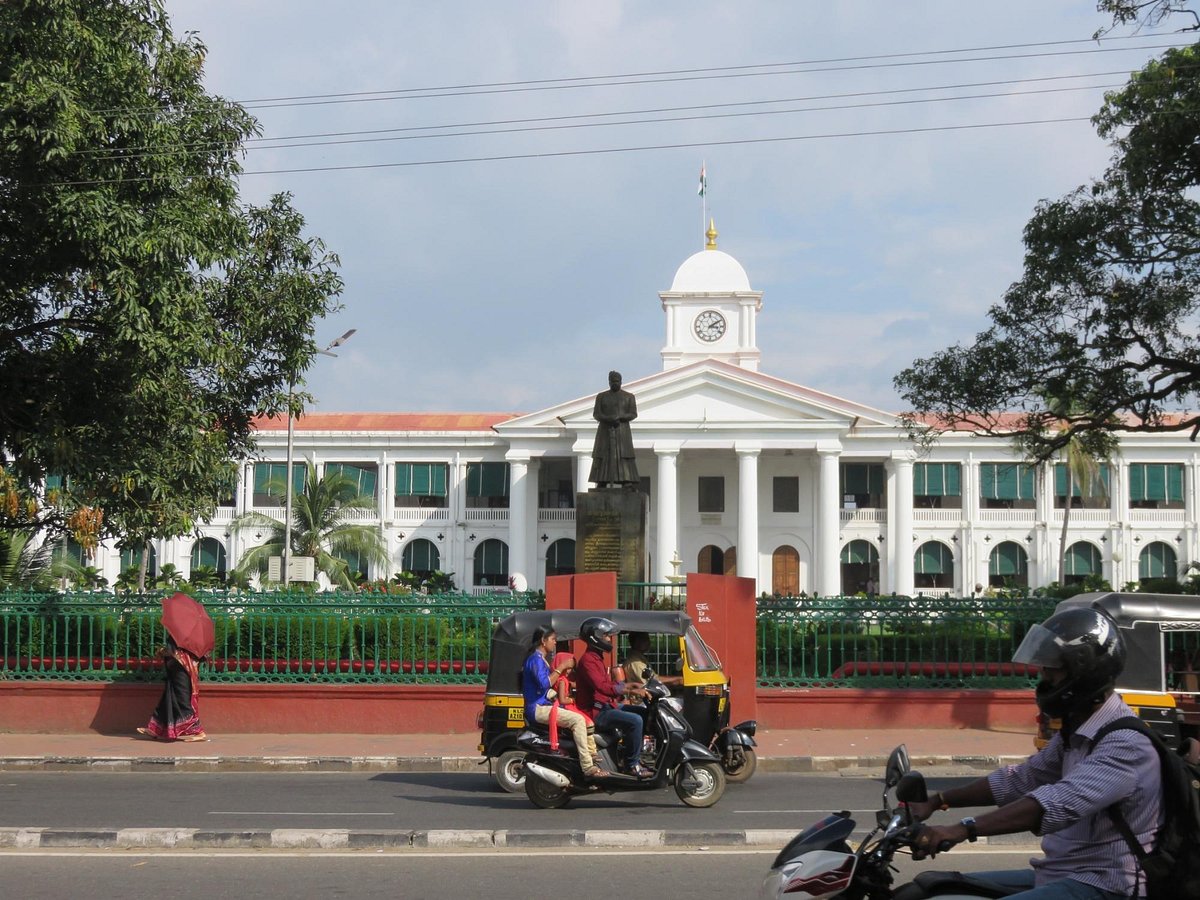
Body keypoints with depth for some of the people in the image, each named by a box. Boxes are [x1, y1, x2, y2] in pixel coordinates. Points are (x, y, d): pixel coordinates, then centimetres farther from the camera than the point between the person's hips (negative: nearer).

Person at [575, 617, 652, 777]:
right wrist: (629, 692, -31)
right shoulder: (587, 660, -16)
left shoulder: (596, 658, 19)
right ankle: (632, 765, -17)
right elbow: (601, 686, -29)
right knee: (635, 721, -24)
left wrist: (626, 686, 12)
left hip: (606, 705, 11)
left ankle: (635, 756, 13)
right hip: (597, 711, -11)